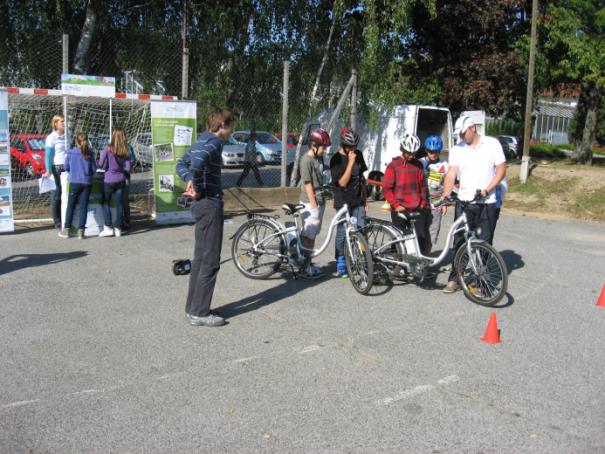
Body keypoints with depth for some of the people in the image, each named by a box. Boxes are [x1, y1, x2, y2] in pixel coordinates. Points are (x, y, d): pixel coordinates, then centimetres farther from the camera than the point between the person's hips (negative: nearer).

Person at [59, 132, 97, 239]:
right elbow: (94, 169, 0)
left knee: (70, 206, 11)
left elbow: (66, 167, 6)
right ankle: (81, 231, 2)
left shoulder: (71, 153, -4)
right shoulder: (89, 154, -3)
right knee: (83, 207, 5)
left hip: (74, 182, 0)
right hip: (87, 183, 0)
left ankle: (66, 230, 14)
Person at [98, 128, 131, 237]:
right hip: (121, 180, 3)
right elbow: (128, 169, -2)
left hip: (109, 180, -3)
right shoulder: (126, 152, -1)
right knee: (118, 204, 7)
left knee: (105, 203, 9)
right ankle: (118, 228, 9)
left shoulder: (108, 149, -11)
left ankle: (108, 228, 3)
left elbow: (100, 164, -12)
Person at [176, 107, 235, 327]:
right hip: (210, 204, -10)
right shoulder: (214, 142, -13)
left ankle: (193, 307, 24)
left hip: (201, 204, 10)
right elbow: (198, 162, -33)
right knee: (210, 261, -4)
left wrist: (190, 181, 2)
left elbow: (181, 164, 19)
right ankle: (199, 313, 2)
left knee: (200, 258, 16)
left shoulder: (202, 140, 15)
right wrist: (197, 188, -19)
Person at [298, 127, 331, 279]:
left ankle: (309, 263, 21)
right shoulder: (306, 160, -15)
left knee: (313, 235, 13)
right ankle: (306, 267, 3)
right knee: (308, 235, -3)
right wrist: (314, 204, -17)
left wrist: (322, 201, 17)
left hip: (320, 202, 8)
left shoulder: (319, 158, 11)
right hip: (310, 203, -8)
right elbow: (308, 184, -17)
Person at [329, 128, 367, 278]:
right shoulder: (336, 160, -11)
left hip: (358, 201, 5)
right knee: (342, 233, 3)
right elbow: (342, 182, -19)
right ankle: (341, 266, 14)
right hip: (343, 202, -5)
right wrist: (351, 162, -22)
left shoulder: (358, 155, 7)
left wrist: (364, 198, 16)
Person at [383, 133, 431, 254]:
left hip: (417, 209, 3)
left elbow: (422, 185, 16)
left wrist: (423, 202, 7)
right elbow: (387, 189, -5)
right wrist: (396, 205, -10)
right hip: (400, 209, -3)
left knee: (421, 238, 0)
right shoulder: (393, 166, -3)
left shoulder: (418, 165, 9)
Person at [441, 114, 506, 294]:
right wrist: (445, 196, -17)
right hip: (464, 203, 2)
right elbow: (451, 174, -2)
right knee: (459, 242, 3)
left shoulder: (492, 144, 0)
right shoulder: (457, 149, 5)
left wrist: (486, 191, -14)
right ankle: (455, 279, 10)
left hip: (486, 203, -2)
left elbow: (501, 170, -2)